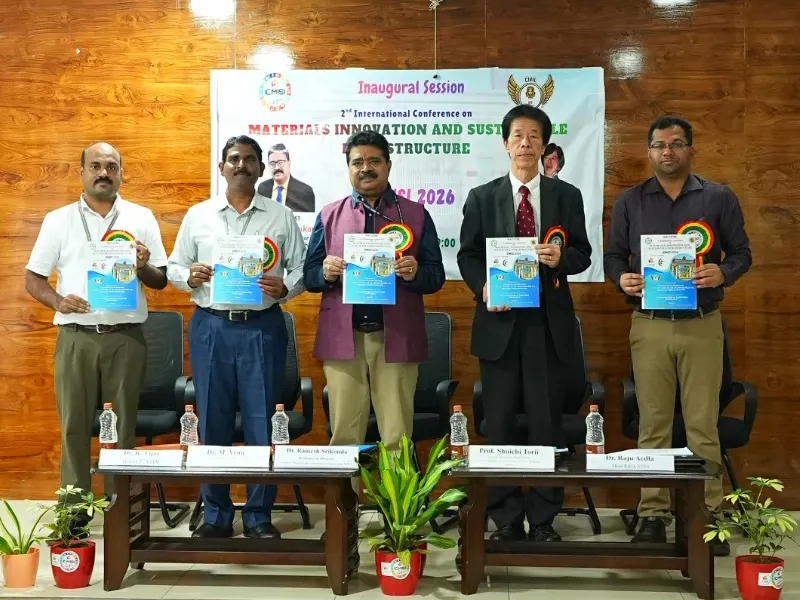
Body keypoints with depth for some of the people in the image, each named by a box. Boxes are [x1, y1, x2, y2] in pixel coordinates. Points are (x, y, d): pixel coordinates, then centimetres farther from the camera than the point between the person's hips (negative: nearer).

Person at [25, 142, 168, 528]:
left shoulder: (141, 218, 8)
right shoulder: (58, 220, 7)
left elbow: (161, 280, 9)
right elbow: (32, 278, 7)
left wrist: (143, 268, -13)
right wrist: (58, 301, -12)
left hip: (126, 337, 0)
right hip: (76, 337, 0)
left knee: (124, 425, 6)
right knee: (74, 425, 4)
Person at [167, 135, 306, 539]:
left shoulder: (281, 217, 6)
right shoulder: (198, 215, 9)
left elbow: (300, 270, 6)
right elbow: (173, 267, 11)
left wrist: (284, 287, -14)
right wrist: (188, 276, -11)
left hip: (262, 328, -1)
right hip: (211, 327, 1)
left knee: (261, 423, 2)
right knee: (212, 422, 6)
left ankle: (259, 515, 14)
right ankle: (216, 514, 18)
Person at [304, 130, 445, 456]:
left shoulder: (416, 214, 9)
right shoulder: (329, 215, 12)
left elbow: (436, 276, 5)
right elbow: (309, 276, 10)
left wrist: (414, 273, -16)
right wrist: (326, 272, -12)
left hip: (397, 338, -1)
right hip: (342, 338, 1)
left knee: (397, 438, 3)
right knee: (344, 435, 5)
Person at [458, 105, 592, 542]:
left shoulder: (567, 196, 7)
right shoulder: (482, 197, 7)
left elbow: (583, 252, 6)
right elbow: (468, 255, 7)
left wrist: (561, 258, -15)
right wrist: (483, 288, -11)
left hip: (548, 323, 0)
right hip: (499, 322, 0)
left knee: (546, 422, 4)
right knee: (500, 423, 5)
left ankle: (543, 519, 14)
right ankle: (505, 519, 15)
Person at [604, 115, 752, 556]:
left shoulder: (719, 198, 4)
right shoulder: (630, 202, 8)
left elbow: (741, 252, 5)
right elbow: (613, 254, 10)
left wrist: (724, 273, -16)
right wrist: (621, 277, -12)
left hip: (702, 324, -1)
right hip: (649, 325, 1)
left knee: (703, 424, 0)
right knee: (652, 424, 4)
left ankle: (708, 515, 9)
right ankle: (653, 514, 12)